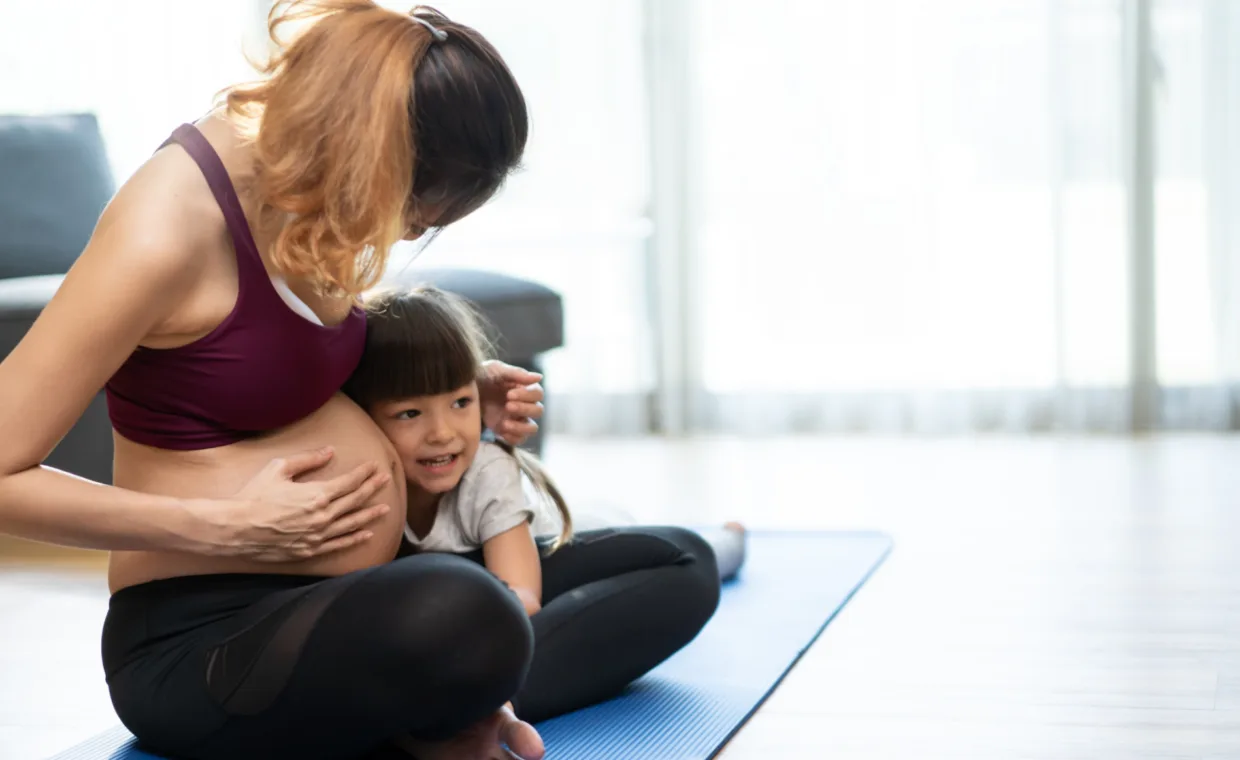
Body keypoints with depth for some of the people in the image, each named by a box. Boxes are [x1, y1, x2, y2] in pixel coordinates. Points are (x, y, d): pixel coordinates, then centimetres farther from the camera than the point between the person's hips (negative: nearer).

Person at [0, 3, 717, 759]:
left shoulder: (289, 170, 3)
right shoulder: (166, 232, -22)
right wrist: (225, 524, -19)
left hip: (344, 592, 9)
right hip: (202, 639, -8)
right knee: (462, 616, -40)